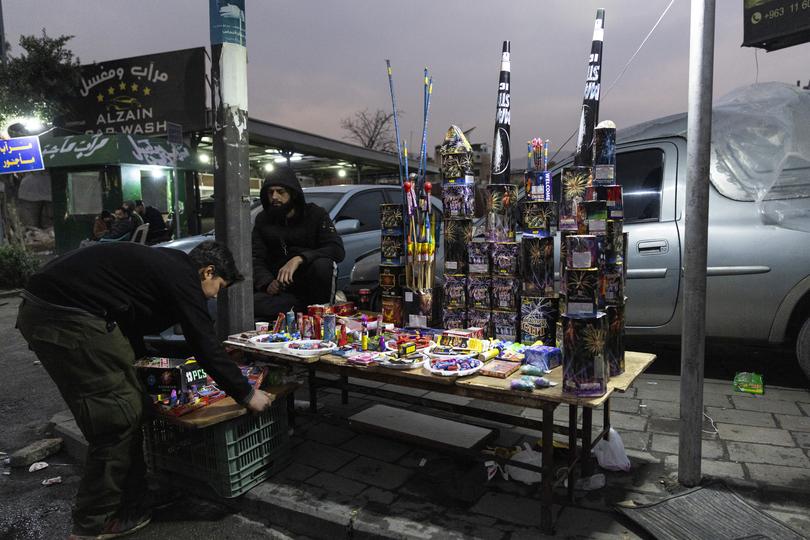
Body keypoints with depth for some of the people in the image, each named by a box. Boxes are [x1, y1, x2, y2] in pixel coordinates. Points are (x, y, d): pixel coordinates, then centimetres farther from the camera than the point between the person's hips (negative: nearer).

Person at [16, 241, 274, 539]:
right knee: (120, 417, -1)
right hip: (67, 316, -10)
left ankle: (131, 497, 27)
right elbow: (207, 347, -10)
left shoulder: (165, 264, 20)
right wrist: (246, 394, 0)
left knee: (129, 406, 15)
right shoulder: (182, 277, -7)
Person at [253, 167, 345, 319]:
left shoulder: (315, 214, -2)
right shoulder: (263, 220, 8)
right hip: (280, 289, 2)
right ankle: (308, 307, -18)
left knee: (322, 264, -35)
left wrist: (299, 259, -30)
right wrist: (267, 282, -22)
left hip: (310, 284, -2)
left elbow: (338, 250, -17)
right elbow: (256, 260, 0)